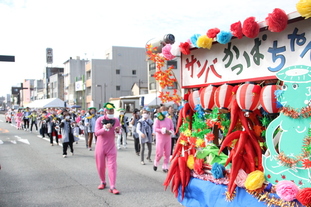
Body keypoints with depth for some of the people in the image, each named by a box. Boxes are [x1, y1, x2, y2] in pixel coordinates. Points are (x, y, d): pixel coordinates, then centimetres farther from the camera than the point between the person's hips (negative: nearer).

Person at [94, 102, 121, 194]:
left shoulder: (116, 120, -2)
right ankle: (103, 182, 32)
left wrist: (118, 130, -13)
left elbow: (118, 131, 11)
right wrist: (105, 128, -34)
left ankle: (112, 187, -7)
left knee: (112, 166, -8)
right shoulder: (99, 120, -9)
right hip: (100, 146, 0)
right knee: (100, 166, 10)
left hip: (111, 147, 1)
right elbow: (96, 133, -18)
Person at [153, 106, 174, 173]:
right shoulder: (157, 120, -5)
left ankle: (165, 167, 15)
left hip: (168, 138, 4)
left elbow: (172, 128, 9)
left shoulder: (169, 120, 8)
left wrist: (170, 132, -12)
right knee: (160, 153, -4)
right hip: (160, 138, -4)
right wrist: (163, 130, -21)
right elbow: (155, 129, -12)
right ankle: (156, 163, 25)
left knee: (167, 153, 3)